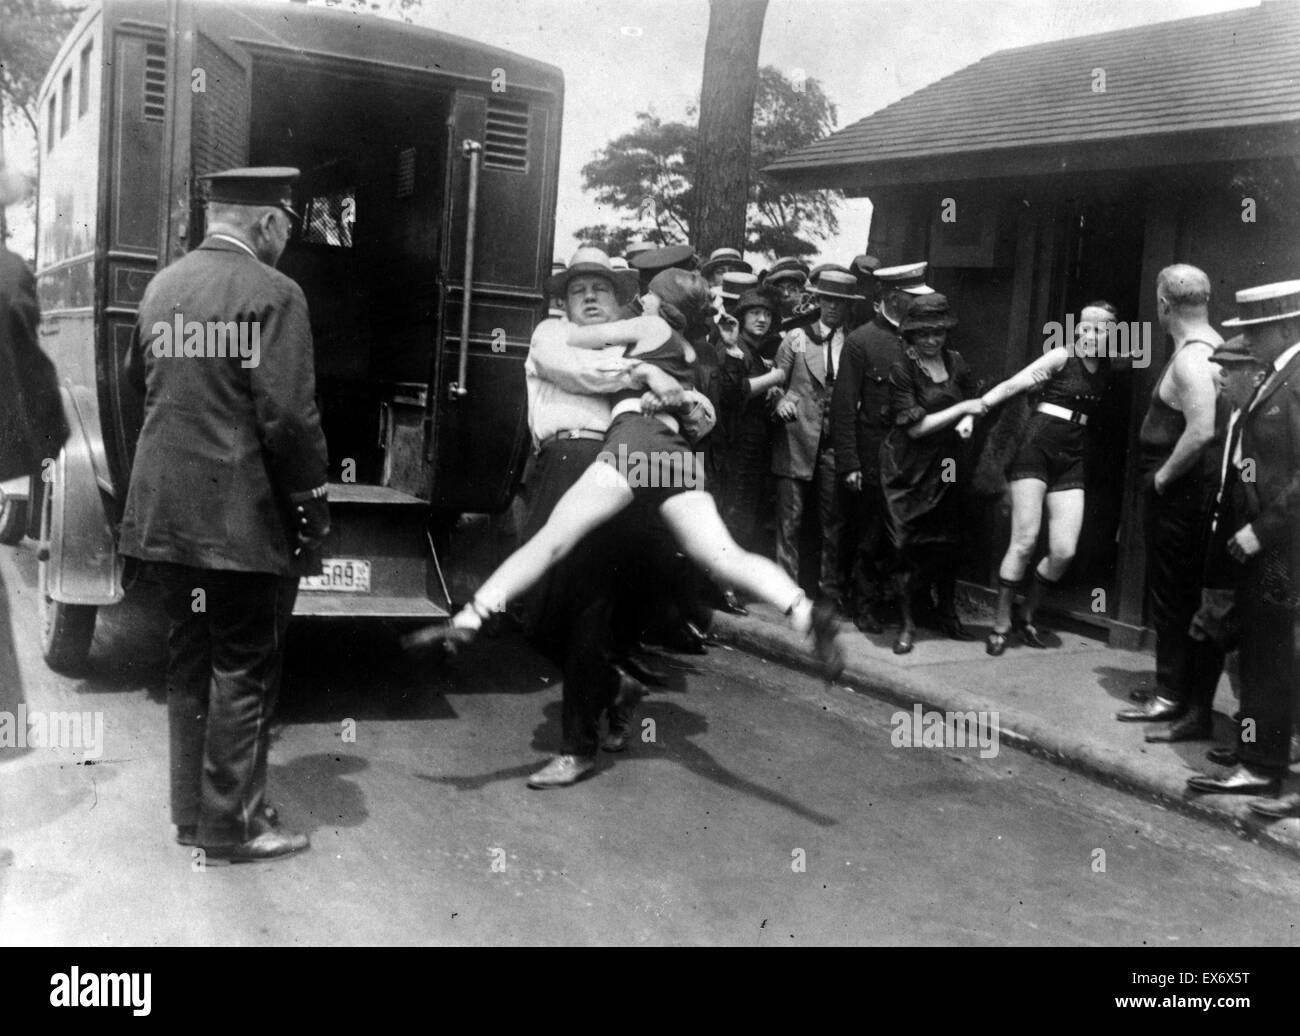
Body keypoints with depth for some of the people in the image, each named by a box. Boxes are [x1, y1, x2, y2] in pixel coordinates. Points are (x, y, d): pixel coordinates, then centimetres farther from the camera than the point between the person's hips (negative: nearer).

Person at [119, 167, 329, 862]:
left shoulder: (163, 284, 10)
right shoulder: (271, 293, -14)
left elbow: (137, 379, 20)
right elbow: (288, 414, -18)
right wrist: (311, 496, -8)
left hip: (162, 511, 8)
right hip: (241, 517, -7)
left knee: (189, 661, 17)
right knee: (243, 671, 4)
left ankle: (191, 809, 27)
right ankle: (230, 824, 12)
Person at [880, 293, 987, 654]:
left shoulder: (954, 361, 2)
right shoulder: (901, 370, -13)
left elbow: (973, 396, 18)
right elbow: (915, 426, -15)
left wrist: (968, 420, -3)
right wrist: (961, 409, -18)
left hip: (946, 467, 5)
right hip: (911, 470, -5)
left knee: (948, 541, 12)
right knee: (912, 545, -2)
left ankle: (948, 613, 31)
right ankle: (907, 623, 9)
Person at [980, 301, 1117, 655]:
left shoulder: (1106, 370, 12)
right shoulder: (1061, 357, -4)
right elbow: (1011, 386, -8)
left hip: (1071, 460, 5)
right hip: (1036, 450, -5)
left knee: (1064, 551, -4)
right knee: (1024, 542, -8)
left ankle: (1027, 614, 19)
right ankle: (1001, 625, 4)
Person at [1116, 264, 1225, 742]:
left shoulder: (1190, 358, -19)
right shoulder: (1213, 346, 11)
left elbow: (1202, 430, -30)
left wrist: (1162, 476, -18)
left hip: (1181, 492, -10)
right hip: (1196, 492, 10)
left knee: (1173, 597, -2)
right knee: (1188, 595, 15)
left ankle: (1176, 700, 7)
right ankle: (1171, 696, 25)